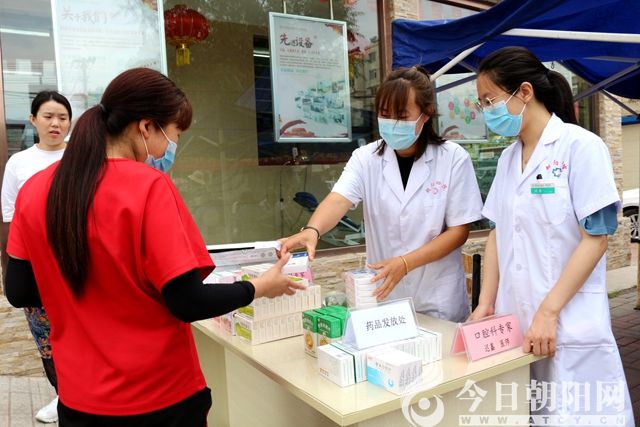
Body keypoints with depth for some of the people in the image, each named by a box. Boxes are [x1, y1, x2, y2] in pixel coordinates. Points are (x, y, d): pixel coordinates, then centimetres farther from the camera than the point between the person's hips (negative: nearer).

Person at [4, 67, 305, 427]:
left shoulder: (34, 190, -4)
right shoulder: (149, 188, -21)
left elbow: (19, 292, 4)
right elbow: (188, 302, -21)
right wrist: (260, 287, -7)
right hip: (159, 397, -5)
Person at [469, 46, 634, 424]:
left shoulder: (581, 147, -9)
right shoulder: (509, 158, 10)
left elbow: (596, 238, -13)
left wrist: (548, 312, -17)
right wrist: (486, 303, 2)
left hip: (570, 328, -6)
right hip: (514, 324, 6)